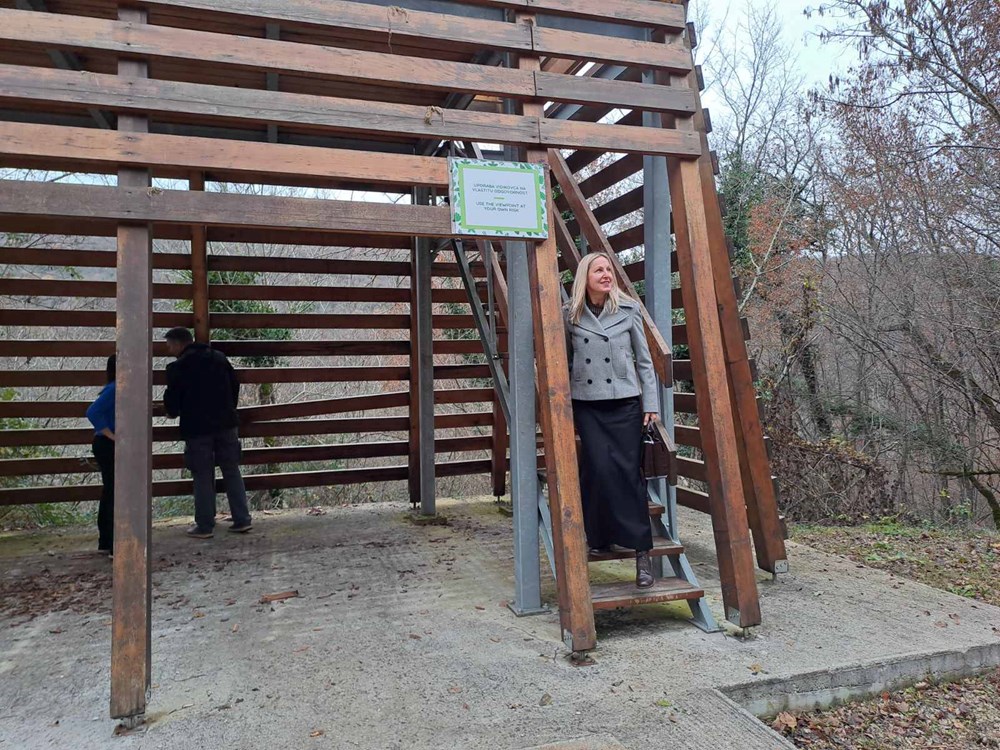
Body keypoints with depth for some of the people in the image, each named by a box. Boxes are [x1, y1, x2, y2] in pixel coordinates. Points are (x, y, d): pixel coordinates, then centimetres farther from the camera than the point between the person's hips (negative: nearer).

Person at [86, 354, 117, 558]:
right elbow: (93, 412, -26)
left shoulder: (117, 389, 11)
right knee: (116, 493, -6)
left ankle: (105, 542, 26)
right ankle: (116, 547, -2)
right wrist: (110, 435, -21)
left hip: (107, 447, 10)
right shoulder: (114, 389, -17)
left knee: (110, 493, 16)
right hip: (109, 447, -10)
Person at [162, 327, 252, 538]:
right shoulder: (219, 358, 8)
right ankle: (242, 520, 11)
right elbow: (235, 384, 11)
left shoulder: (177, 368, -6)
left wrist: (173, 412, 20)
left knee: (202, 477, 5)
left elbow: (172, 399, -3)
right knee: (232, 471, 10)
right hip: (226, 424, 4)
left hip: (197, 427, -4)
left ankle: (204, 526, 11)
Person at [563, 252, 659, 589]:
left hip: (624, 401, 0)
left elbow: (644, 360, 7)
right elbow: (564, 360, 13)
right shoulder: (570, 315, 5)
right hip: (587, 403, 1)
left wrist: (650, 403, 3)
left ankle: (642, 551, 0)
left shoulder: (629, 310, 4)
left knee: (628, 471, -6)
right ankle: (598, 538, 13)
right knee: (598, 467, -9)